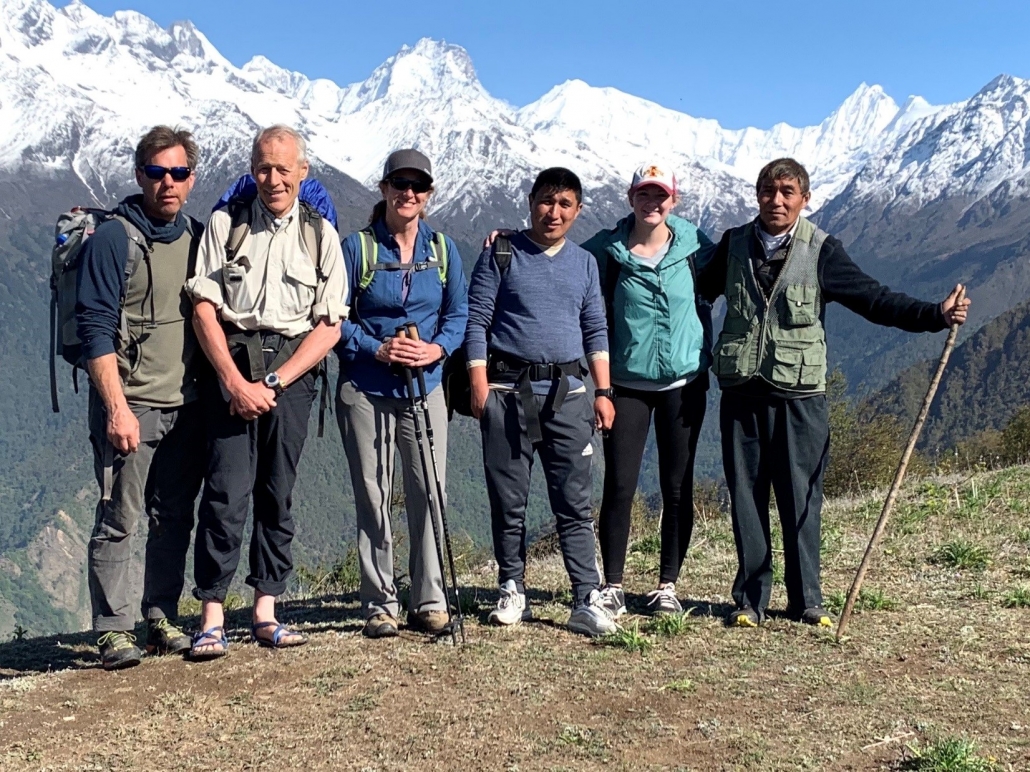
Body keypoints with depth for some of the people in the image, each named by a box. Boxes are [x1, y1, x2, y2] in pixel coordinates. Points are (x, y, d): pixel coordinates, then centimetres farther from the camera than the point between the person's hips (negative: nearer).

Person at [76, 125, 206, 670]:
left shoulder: (198, 237, 12)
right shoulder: (112, 238, -5)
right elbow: (95, 328, -10)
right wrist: (116, 406, -17)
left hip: (187, 405, 6)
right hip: (130, 405, -5)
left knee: (175, 519, 10)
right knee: (119, 519, -3)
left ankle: (162, 620, 20)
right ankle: (114, 631, 6)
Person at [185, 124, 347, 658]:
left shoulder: (321, 234, 8)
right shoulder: (225, 223, 6)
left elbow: (330, 327, 3)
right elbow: (203, 309, 1)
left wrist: (272, 383, -7)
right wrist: (235, 382, -11)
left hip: (292, 367, 2)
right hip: (230, 364, -1)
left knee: (278, 494, 4)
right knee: (226, 489, -9)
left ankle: (265, 612, 12)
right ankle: (212, 618, -3)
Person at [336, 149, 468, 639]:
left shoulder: (442, 248, 7)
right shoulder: (358, 247, -1)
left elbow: (458, 313, 9)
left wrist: (438, 348, -10)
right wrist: (377, 349, -16)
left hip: (425, 386, 2)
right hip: (365, 389, -2)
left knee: (429, 493, 0)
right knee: (373, 497, 2)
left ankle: (429, 602, 11)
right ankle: (379, 604, 12)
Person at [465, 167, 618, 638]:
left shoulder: (584, 263, 15)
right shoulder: (501, 254, 4)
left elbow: (596, 331, 16)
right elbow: (476, 320, 0)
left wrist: (603, 391, 8)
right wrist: (479, 383, -9)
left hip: (567, 390, 2)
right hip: (509, 390, -2)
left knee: (575, 503, -1)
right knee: (508, 501, 5)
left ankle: (588, 602, 0)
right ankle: (512, 592, 17)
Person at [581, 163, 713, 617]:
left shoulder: (693, 245, 1)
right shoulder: (607, 249, -2)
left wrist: (705, 359, 9)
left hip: (683, 383, 1)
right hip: (627, 383, -1)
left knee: (677, 488, 6)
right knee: (619, 486, -4)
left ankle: (667, 585, 18)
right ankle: (612, 586, 8)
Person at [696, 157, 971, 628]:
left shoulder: (821, 251, 0)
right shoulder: (734, 244, 7)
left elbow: (875, 301, 0)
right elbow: (697, 292, 19)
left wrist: (936, 315, -10)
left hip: (799, 395, -2)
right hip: (741, 393, 2)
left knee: (801, 500, 2)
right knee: (745, 498, 6)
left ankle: (806, 600, 16)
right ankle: (749, 599, 17)